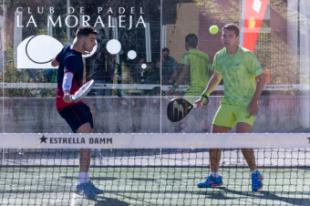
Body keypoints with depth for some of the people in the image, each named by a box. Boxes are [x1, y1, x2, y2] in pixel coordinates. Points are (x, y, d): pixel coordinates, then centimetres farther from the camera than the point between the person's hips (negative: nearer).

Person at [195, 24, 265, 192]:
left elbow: (261, 78, -10)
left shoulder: (247, 56, -13)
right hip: (228, 103, 6)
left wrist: (254, 101, -19)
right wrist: (204, 96, 16)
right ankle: (214, 177, 16)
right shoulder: (219, 56, 5)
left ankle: (255, 174, -4)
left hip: (246, 105, -6)